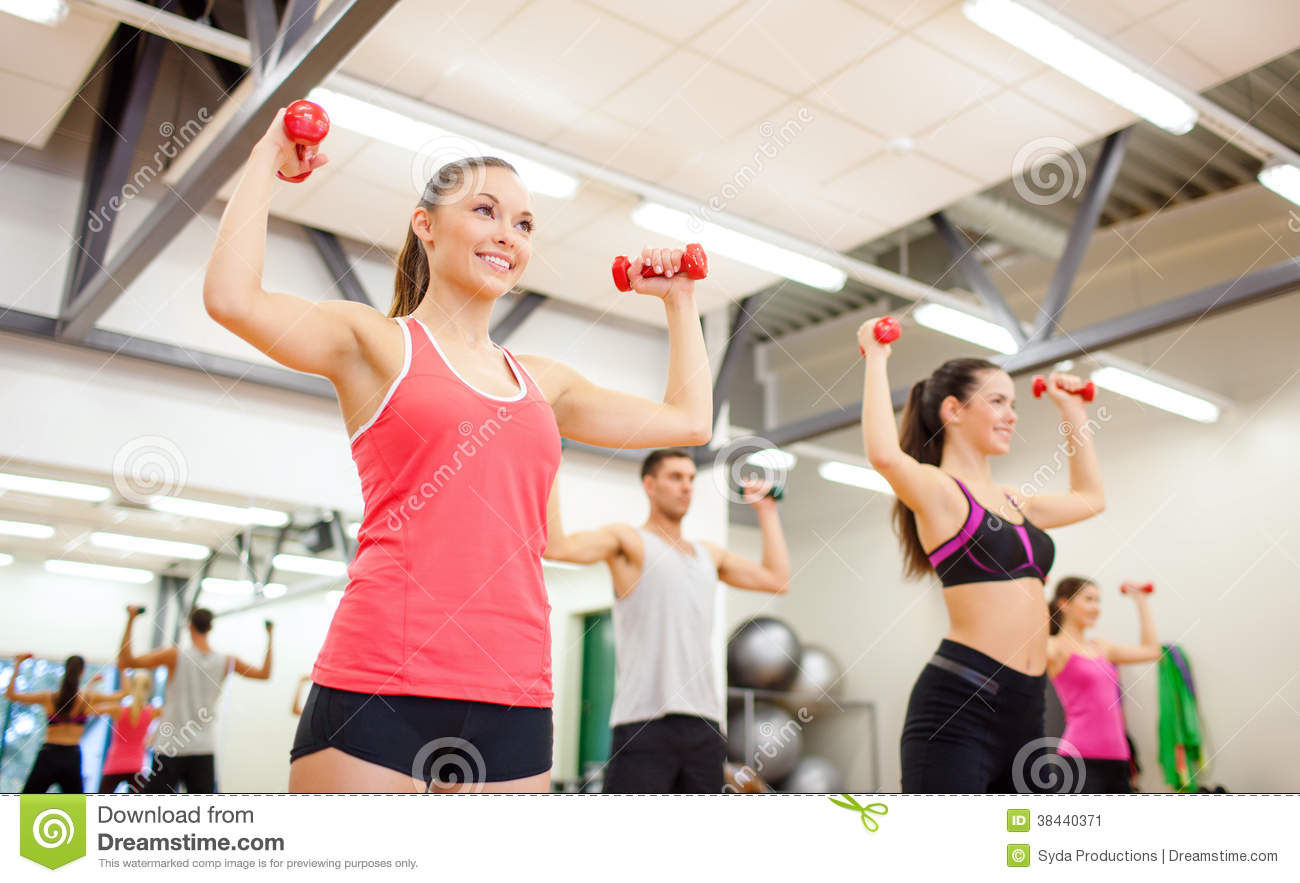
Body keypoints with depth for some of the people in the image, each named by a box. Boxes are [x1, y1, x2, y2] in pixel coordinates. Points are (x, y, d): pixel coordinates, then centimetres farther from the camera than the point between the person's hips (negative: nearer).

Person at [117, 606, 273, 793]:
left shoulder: (175, 655, -8)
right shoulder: (226, 662, 1)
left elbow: (124, 661, -10)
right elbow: (264, 673, 12)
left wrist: (131, 620, -7)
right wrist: (269, 636, 19)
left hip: (169, 749, -2)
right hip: (204, 750, 3)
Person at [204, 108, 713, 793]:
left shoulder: (542, 383, 20)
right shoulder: (375, 342, 6)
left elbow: (689, 419, 27)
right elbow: (232, 296, -12)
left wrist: (678, 298, 31)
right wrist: (267, 157, 1)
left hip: (512, 698, 5)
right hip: (380, 681, -5)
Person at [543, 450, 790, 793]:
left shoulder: (709, 555, 20)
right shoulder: (628, 541, 0)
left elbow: (777, 578, 22)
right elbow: (556, 545, -16)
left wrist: (766, 511, 28)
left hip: (704, 724, 7)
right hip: (644, 725, -7)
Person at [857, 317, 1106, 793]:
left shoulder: (1013, 503, 20)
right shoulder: (936, 490, -5)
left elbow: (1089, 497, 38)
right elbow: (884, 454, -28)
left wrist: (1071, 410, 37)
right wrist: (876, 359, -15)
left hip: (1024, 707, 9)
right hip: (959, 702, -8)